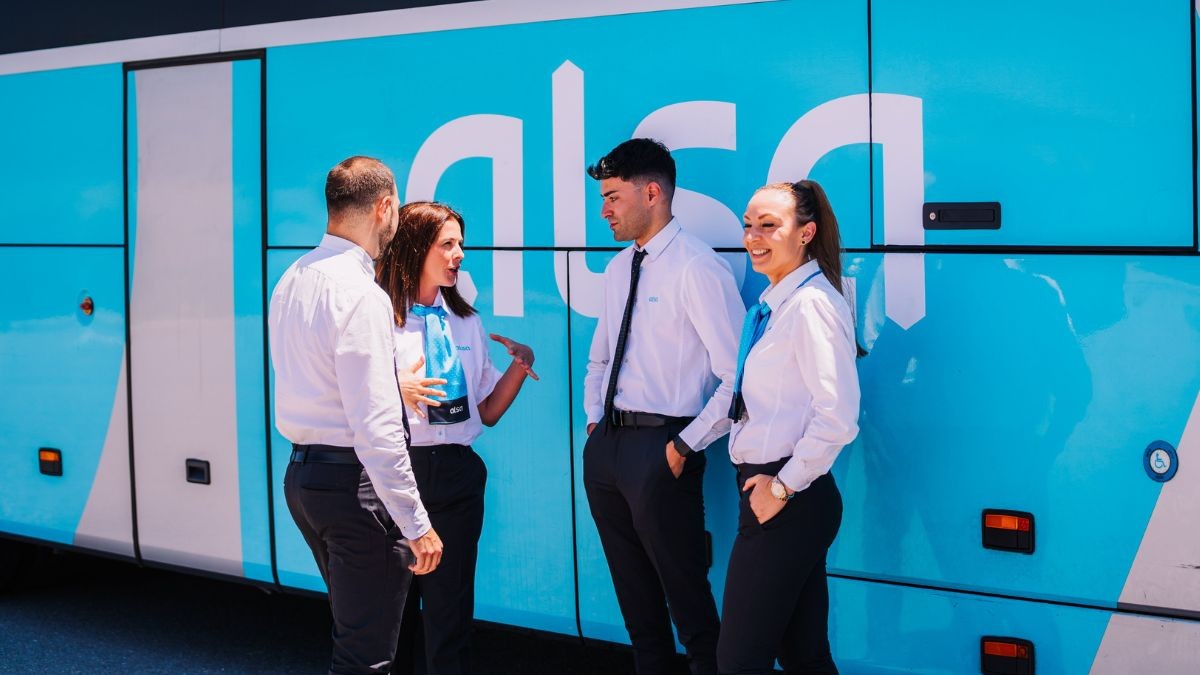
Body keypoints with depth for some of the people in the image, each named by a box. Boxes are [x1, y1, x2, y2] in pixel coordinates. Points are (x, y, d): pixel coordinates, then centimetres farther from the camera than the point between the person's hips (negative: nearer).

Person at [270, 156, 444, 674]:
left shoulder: (292, 280, 10)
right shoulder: (360, 294, -18)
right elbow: (375, 426, -21)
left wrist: (392, 380, 28)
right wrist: (416, 524, -18)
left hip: (301, 473, 10)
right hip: (354, 481, -10)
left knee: (351, 628, 23)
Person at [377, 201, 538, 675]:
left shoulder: (465, 321, 13)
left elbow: (487, 412, 13)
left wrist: (519, 367, -2)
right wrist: (398, 392, -22)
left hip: (456, 472, 4)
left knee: (451, 606, 6)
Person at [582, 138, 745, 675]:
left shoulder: (696, 268, -14)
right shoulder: (618, 269, 12)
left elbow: (739, 375, -19)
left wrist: (686, 445, -17)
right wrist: (594, 420, 10)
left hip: (660, 447, -8)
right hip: (606, 445, 8)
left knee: (685, 592, 0)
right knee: (633, 590, 18)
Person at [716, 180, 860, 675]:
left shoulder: (811, 304, -16)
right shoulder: (772, 302, 13)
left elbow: (838, 418, -23)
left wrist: (782, 486, -16)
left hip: (789, 501, -9)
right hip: (766, 487, 9)